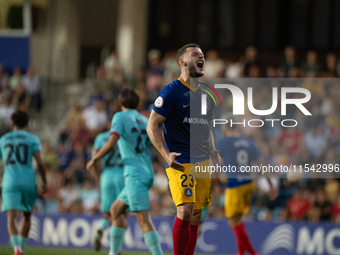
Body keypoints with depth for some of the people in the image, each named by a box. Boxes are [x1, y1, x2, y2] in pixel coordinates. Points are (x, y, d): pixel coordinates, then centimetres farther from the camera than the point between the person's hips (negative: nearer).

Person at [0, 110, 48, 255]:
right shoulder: (32, 139, 6)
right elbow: (40, 163, -5)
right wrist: (44, 182, 5)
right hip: (28, 182, 0)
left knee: (12, 219, -12)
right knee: (26, 216, 23)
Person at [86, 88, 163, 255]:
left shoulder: (120, 117, -2)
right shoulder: (146, 121, 16)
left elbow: (111, 143, -16)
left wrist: (94, 160, -3)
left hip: (134, 175, -8)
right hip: (147, 174, 8)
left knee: (144, 220, -16)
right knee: (115, 210, 21)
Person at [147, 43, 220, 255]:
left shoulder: (205, 95, 17)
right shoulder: (171, 92, -5)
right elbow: (152, 126, -8)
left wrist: (213, 153, 13)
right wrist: (166, 154, -20)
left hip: (202, 163, 7)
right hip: (180, 162, -7)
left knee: (195, 217, 6)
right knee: (185, 212, -19)